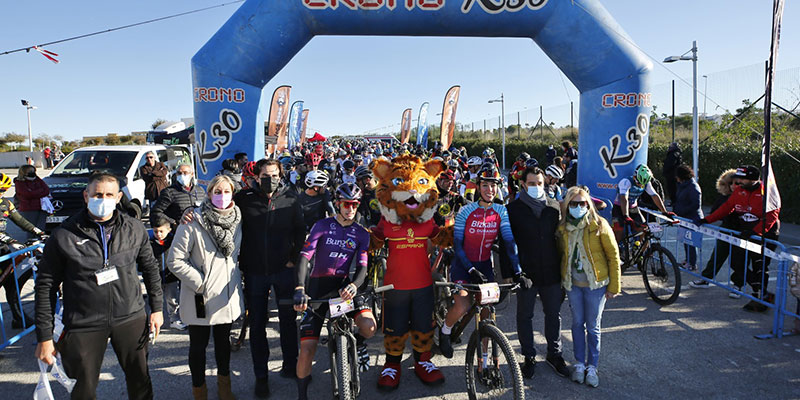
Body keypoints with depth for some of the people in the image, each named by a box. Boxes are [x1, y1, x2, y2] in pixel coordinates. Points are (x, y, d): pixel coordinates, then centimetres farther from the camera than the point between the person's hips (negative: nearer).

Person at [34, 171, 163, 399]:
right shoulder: (64, 236, -7)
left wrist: (156, 308, 10)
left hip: (130, 319, 2)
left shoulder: (135, 229, -1)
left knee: (140, 380, 14)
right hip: (84, 325, -1)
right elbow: (45, 286, -2)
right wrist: (44, 337, -2)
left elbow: (150, 269, 11)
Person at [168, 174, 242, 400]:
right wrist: (200, 283, -15)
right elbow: (175, 260, -14)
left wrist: (236, 281, 11)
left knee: (224, 341, 20)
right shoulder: (193, 222, -15)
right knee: (198, 345, 11)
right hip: (200, 297, -5)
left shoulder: (237, 220, 2)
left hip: (228, 295, 5)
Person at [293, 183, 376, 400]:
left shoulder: (361, 233, 5)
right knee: (307, 349, -7)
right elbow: (305, 256, -13)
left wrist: (354, 285, -29)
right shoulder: (323, 226, -1)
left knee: (369, 326, -25)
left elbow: (362, 267, -5)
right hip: (319, 287, -1)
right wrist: (300, 289, -30)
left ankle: (358, 343, 13)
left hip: (344, 286, 1)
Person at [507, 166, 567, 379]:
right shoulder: (513, 209, -5)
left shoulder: (554, 207, 3)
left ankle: (554, 354, 33)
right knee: (525, 316, 10)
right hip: (526, 273, -2)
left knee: (554, 314, 14)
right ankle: (529, 357, 26)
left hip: (552, 273, 2)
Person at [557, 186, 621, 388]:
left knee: (593, 326, 7)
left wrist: (614, 286, -7)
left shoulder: (599, 225, -11)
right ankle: (579, 363, 27)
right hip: (572, 283, 3)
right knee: (578, 323, 13)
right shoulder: (562, 228, 0)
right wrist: (561, 281, 12)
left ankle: (592, 367, 22)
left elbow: (613, 255, -7)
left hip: (595, 284, -3)